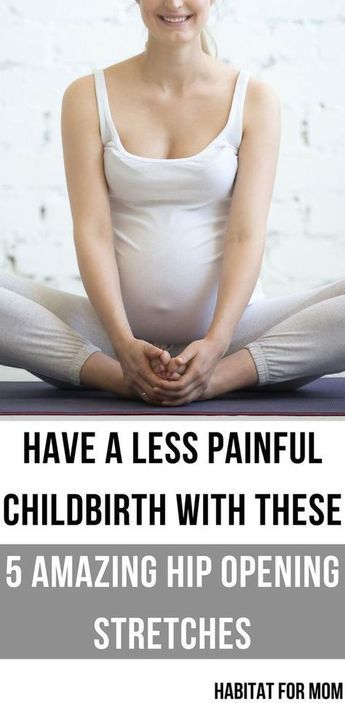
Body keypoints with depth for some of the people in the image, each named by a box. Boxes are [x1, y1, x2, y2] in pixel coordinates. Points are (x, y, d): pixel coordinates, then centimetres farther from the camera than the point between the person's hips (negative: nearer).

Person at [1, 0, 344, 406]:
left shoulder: (255, 99, 3)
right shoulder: (88, 97, 4)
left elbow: (246, 235, -5)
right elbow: (92, 230, -5)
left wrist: (216, 343, -22)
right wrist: (124, 343, -21)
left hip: (227, 328, 0)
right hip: (119, 329, 0)